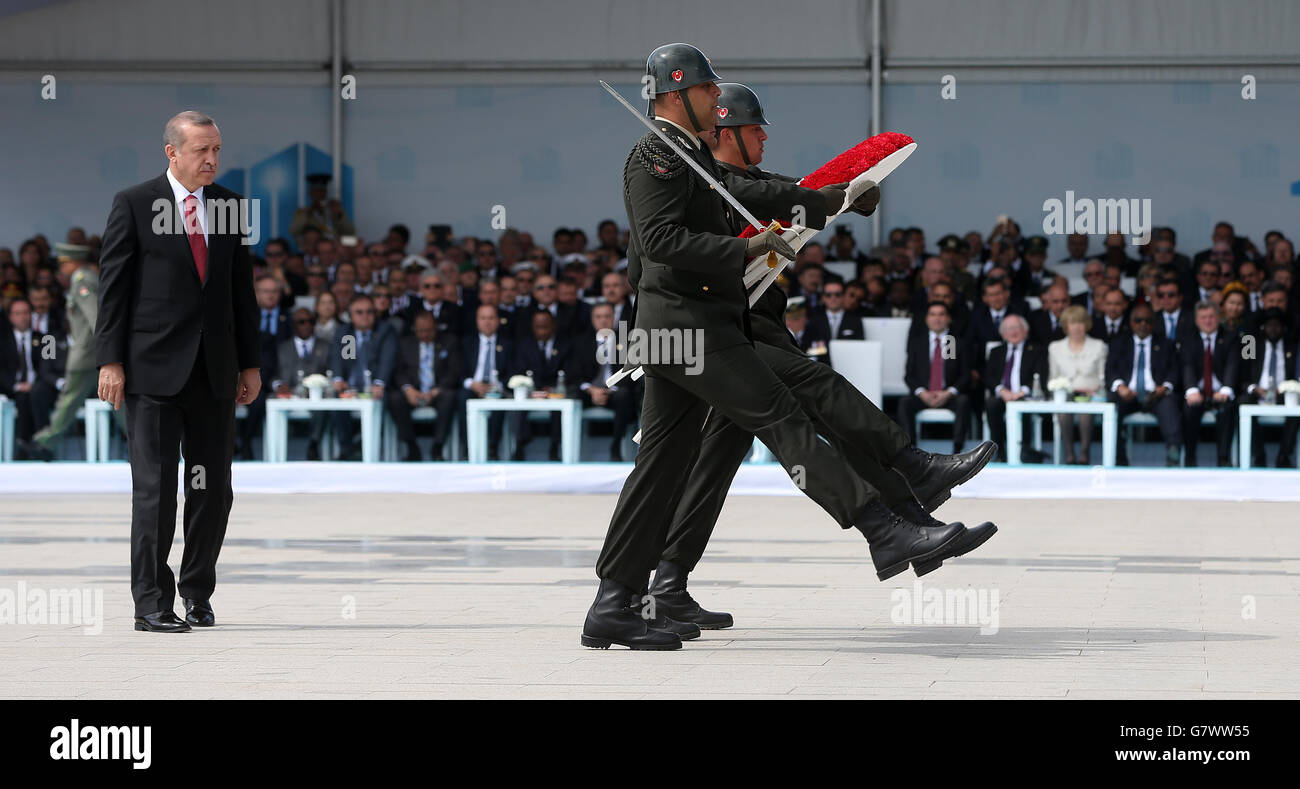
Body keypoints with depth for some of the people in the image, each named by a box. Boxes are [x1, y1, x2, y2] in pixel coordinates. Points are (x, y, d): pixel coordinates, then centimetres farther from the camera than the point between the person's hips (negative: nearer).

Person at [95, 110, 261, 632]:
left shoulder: (229, 206, 11)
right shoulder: (134, 204, -1)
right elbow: (112, 285, -3)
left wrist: (250, 363, 12)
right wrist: (110, 361, -8)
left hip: (215, 370, 4)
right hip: (154, 368, -4)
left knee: (214, 488, 7)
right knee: (155, 487, -4)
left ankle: (197, 593, 21)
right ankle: (152, 604, 0)